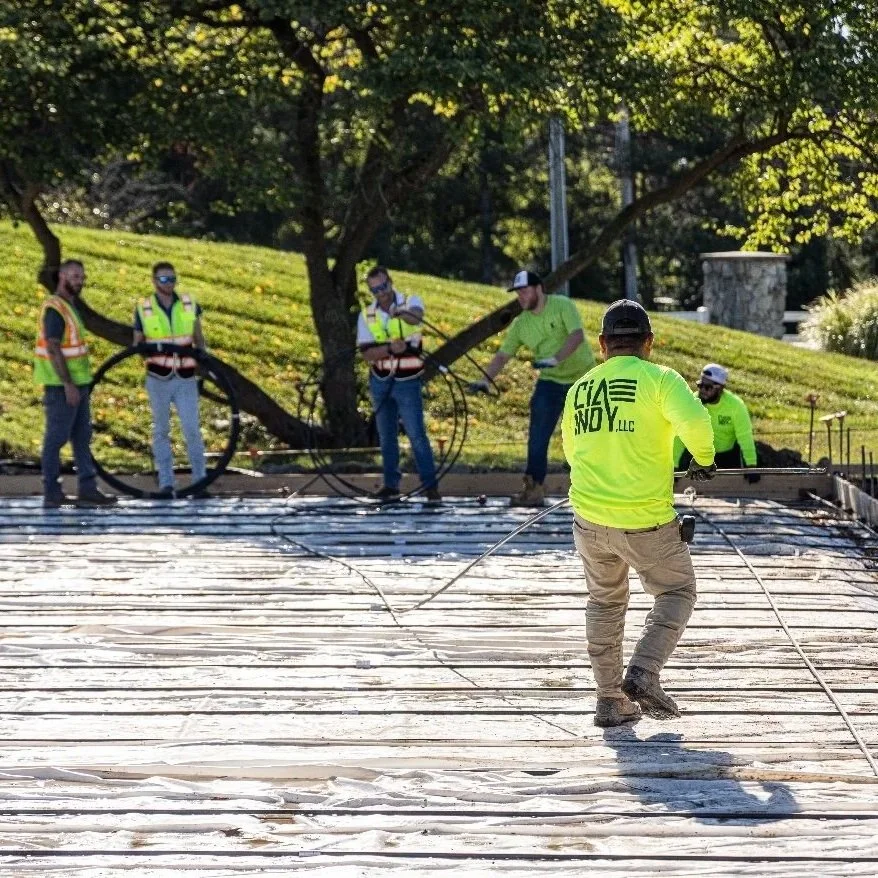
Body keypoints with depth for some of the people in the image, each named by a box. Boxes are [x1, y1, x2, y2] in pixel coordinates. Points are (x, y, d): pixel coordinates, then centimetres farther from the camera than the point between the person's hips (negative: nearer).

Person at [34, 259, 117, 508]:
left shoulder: (69, 306, 15)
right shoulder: (55, 308, -15)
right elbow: (53, 349, -22)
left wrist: (77, 384, 18)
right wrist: (67, 385, -24)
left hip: (76, 383, 10)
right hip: (62, 385, -10)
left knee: (82, 437, 8)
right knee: (57, 437, -4)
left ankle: (88, 489, 10)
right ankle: (52, 494, 0)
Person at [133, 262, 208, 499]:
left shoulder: (189, 304, 3)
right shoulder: (143, 309, -1)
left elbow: (198, 336, 13)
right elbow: (137, 342, 9)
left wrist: (201, 351, -7)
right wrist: (139, 349, -14)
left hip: (186, 379, 0)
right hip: (158, 379, 0)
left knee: (192, 430, -6)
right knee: (161, 430, 4)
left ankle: (200, 481, -1)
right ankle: (166, 483, 7)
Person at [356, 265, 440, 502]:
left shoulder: (410, 302, -8)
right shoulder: (367, 315, 1)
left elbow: (416, 316, -35)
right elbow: (366, 353, -7)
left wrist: (402, 313, -58)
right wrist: (390, 348, -26)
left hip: (407, 382, -4)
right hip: (380, 382, 4)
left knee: (417, 435, -7)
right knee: (386, 436, 9)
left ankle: (430, 486, -4)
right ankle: (391, 485, 17)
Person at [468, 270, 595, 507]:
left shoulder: (562, 306, -13)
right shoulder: (521, 324, 0)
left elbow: (577, 335, -25)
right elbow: (503, 355, -2)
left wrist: (555, 359, -38)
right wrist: (485, 379, -18)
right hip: (550, 382, 4)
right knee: (537, 436, -6)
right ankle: (533, 489, -4)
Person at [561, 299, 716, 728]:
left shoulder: (578, 389, 8)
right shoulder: (659, 378, -8)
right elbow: (694, 420, -24)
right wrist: (704, 459, -5)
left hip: (590, 518, 4)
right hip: (648, 523, -4)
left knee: (605, 602, 22)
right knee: (676, 593, 16)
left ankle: (610, 699, 20)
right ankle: (643, 674, -2)